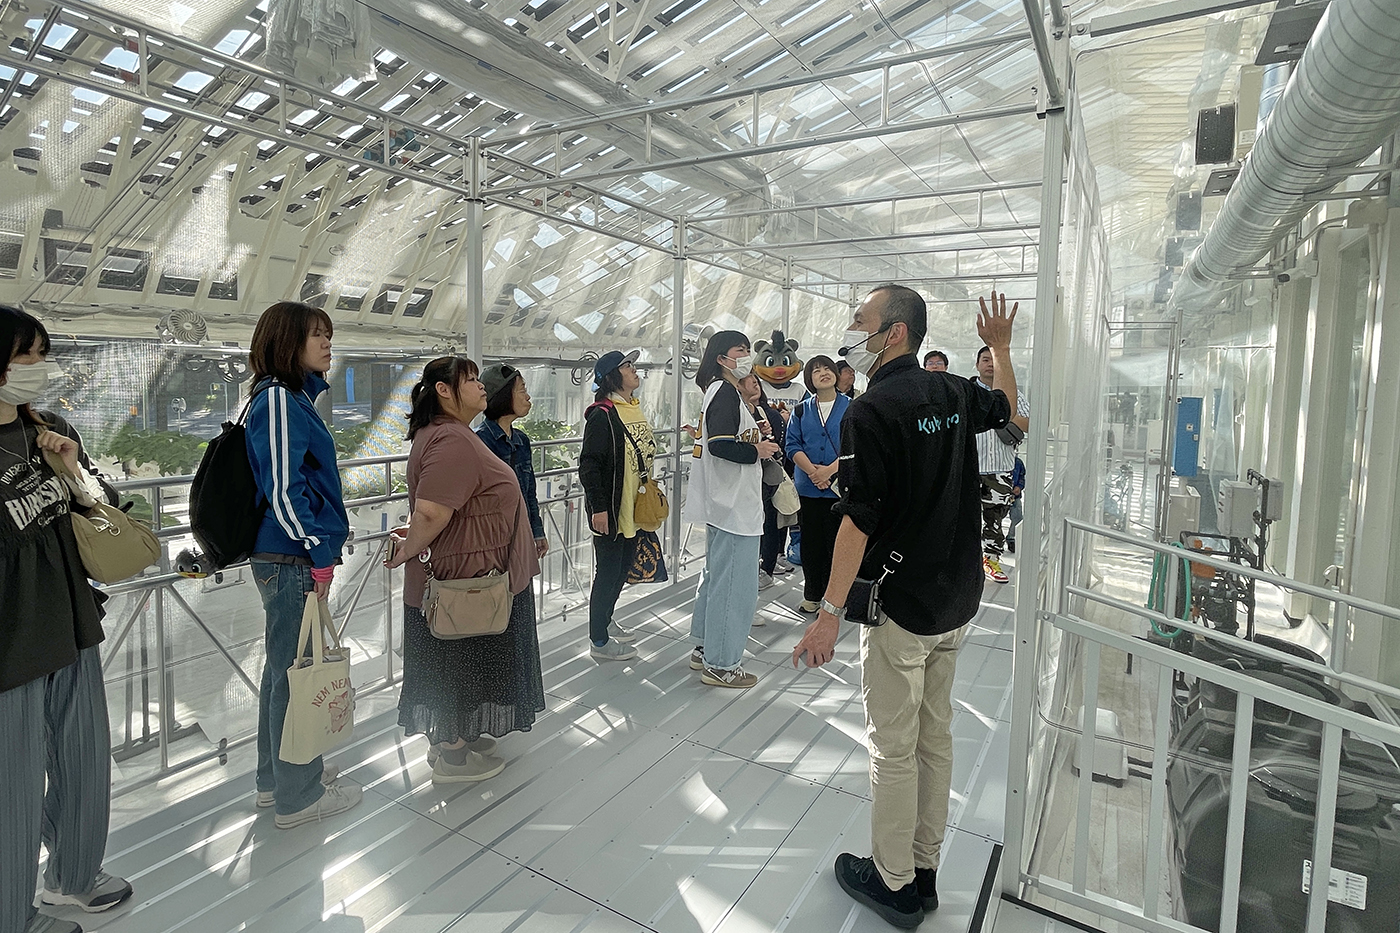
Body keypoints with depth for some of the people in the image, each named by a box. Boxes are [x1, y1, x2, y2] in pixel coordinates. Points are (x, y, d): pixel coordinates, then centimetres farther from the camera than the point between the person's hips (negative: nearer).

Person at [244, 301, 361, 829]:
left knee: (284, 666, 18)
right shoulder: (278, 399, -15)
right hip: (293, 561, -10)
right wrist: (319, 554, -15)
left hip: (289, 558, 10)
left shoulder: (295, 396, 14)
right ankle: (299, 796, 16)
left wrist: (320, 549, 20)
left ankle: (277, 778, 34)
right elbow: (282, 490, -20)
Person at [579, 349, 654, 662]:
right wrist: (598, 507, -21)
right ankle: (598, 641, 15)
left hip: (634, 506, 9)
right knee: (608, 571, 1)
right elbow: (589, 464, -19)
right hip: (610, 509, -9)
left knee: (624, 565, 19)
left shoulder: (635, 409, 10)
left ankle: (606, 622, 38)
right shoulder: (602, 415, -17)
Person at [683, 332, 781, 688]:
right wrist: (756, 451, -13)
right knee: (735, 584, -3)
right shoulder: (726, 392, -15)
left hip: (723, 503, 11)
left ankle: (704, 649, 31)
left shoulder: (718, 391, 16)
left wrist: (757, 440, 8)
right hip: (734, 505, -11)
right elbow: (720, 444, -27)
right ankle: (721, 665, 8)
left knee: (717, 576, 19)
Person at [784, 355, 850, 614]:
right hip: (808, 488, 3)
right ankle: (811, 595, 21)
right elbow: (793, 445, 1)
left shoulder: (851, 408, 1)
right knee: (811, 541, 8)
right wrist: (813, 471, -14)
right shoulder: (801, 411, 10)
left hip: (840, 486, -2)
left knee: (836, 541, 1)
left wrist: (829, 470, -18)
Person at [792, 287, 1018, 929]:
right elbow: (1007, 405, 27)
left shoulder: (871, 411, -18)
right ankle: (924, 872, 34)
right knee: (934, 737, 18)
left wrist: (831, 612, -18)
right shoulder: (954, 394, 4)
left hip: (900, 607, -8)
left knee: (893, 749, 6)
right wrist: (1000, 346, 40)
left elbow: (859, 518, -22)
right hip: (957, 601, 8)